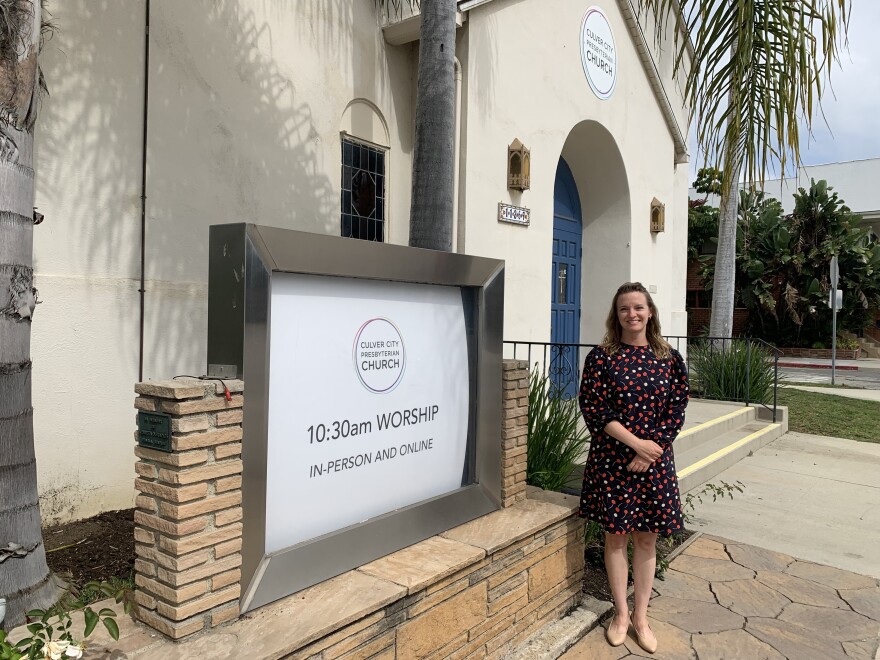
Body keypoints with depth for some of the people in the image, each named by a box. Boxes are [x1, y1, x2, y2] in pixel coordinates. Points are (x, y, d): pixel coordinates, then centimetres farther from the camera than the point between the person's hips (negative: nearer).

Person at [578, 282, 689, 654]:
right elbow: (592, 408, -9)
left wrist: (649, 452, -11)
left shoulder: (669, 358, 2)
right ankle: (620, 613, 26)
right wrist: (634, 442, -16)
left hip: (655, 460, 2)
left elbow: (677, 411, -1)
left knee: (646, 538, 10)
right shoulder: (601, 357, -4)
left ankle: (640, 616, 26)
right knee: (616, 536, 8)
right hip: (611, 460, -1)